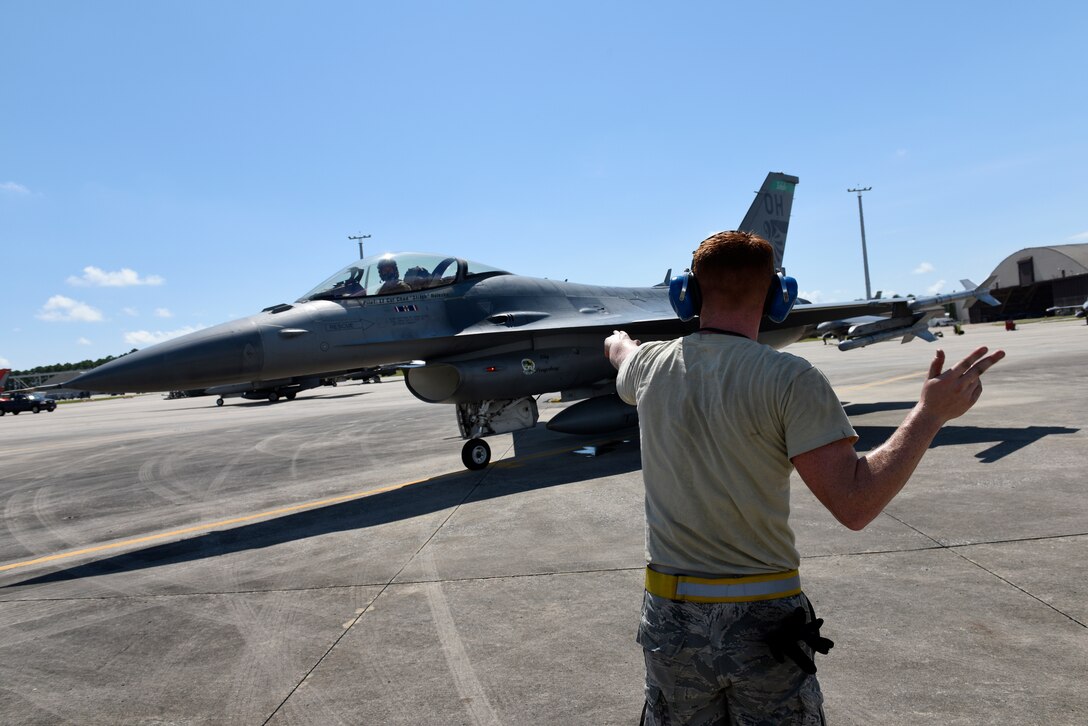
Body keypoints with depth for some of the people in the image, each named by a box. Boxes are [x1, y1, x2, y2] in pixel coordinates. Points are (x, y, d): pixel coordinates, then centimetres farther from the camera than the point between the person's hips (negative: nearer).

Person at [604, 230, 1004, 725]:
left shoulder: (651, 367, -3)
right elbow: (854, 503, -21)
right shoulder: (787, 380, -17)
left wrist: (618, 341, 46)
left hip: (669, 618, 3)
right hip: (764, 622, -3)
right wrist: (931, 413, -11)